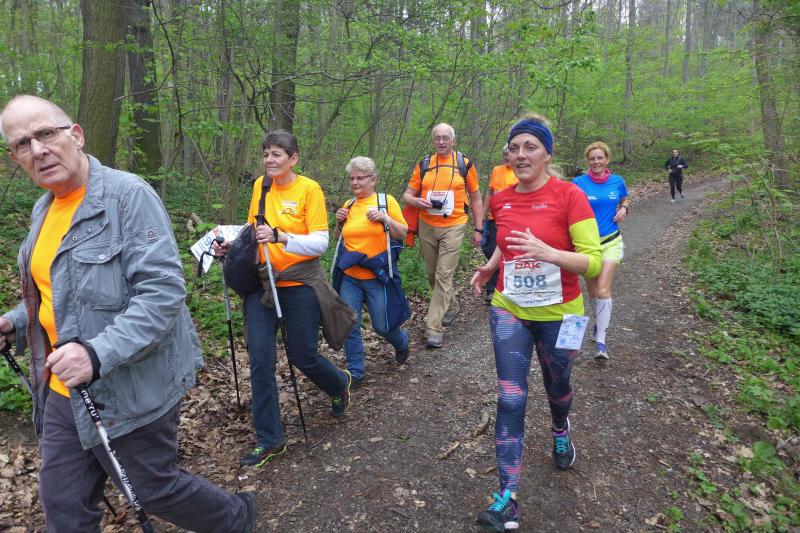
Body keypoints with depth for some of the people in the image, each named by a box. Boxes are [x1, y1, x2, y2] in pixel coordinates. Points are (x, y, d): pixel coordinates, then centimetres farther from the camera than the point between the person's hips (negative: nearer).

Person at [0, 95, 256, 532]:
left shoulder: (128, 195, -18)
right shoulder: (44, 209, 9)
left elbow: (163, 290, -26)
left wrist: (98, 354, -34)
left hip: (131, 389, -8)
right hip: (64, 390, 8)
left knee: (153, 490, 11)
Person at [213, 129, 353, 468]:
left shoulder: (309, 189, -9)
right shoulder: (260, 185, 6)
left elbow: (320, 243, -16)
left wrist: (279, 237, -29)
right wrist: (232, 245, -2)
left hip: (300, 284, -4)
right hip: (262, 283, 4)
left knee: (302, 356, 6)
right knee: (260, 360, 0)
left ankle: (340, 383, 41)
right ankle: (268, 440, 14)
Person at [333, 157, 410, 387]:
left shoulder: (387, 201, -3)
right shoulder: (348, 206, 8)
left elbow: (403, 234, -3)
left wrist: (385, 218, -17)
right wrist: (340, 222, -1)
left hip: (377, 277, -3)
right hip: (350, 277, 4)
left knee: (382, 326, 7)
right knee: (349, 325, 1)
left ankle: (402, 341, 40)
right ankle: (355, 372, 17)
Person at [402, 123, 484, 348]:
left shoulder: (465, 164, 1)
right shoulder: (424, 165, 7)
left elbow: (476, 198, 7)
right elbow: (407, 194, 9)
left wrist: (478, 229, 4)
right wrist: (417, 201, -14)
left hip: (453, 228, -4)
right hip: (427, 227, 4)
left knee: (444, 276, -10)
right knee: (433, 275, 14)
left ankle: (434, 328, -7)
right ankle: (451, 306, 40)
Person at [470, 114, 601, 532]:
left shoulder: (569, 196, -16)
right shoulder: (500, 201, -1)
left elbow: (593, 262, -18)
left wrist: (548, 253, -35)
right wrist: (490, 267, 0)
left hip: (558, 315, -2)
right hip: (509, 311, 3)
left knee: (557, 386, 21)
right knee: (511, 399, -3)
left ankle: (560, 430, 57)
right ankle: (508, 496, 7)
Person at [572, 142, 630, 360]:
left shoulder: (617, 181, 1)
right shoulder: (579, 183, -7)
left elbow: (625, 200, 18)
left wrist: (624, 208, -3)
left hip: (611, 242, 0)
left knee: (603, 290, -12)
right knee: (592, 290, 13)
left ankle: (601, 341, -9)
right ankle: (600, 321, 41)